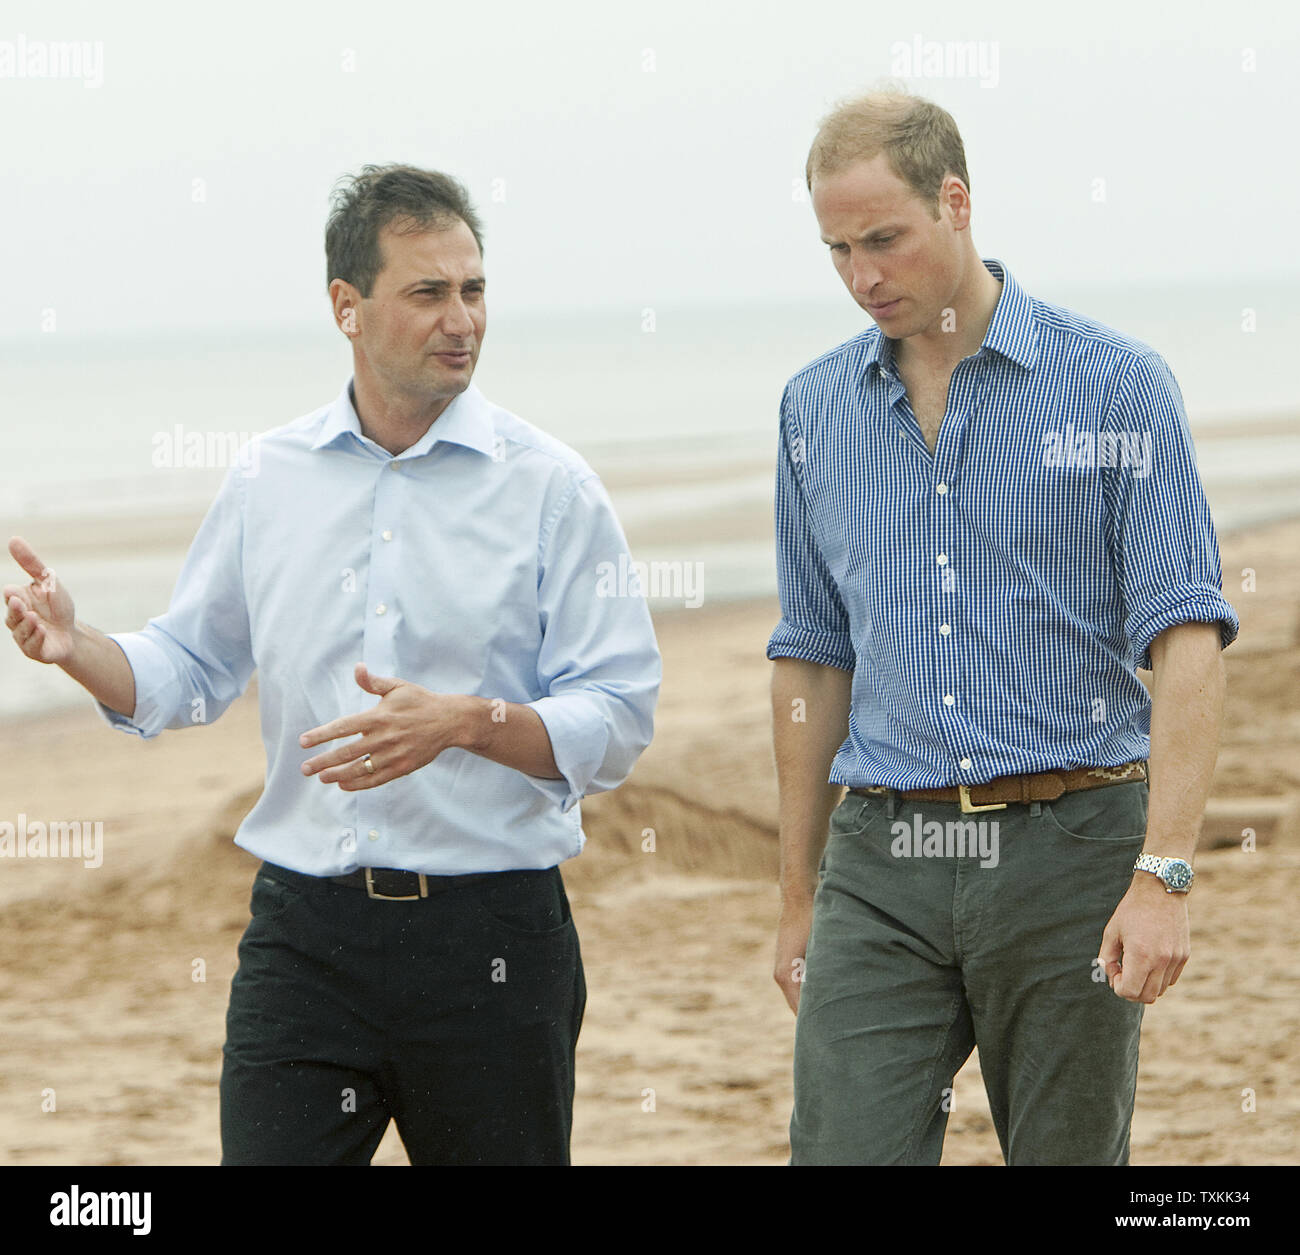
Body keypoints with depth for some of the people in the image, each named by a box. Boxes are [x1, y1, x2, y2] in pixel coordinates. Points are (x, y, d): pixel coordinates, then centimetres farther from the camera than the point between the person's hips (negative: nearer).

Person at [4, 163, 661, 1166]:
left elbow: (618, 722, -6)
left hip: (490, 933, -2)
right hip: (305, 932, 2)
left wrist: (466, 721, -22)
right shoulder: (269, 479, 9)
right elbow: (189, 669, 16)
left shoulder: (551, 487, -2)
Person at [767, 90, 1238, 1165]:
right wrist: (799, 894, 16)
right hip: (884, 865, 3)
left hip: (1068, 847, -3)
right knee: (842, 1154, -8)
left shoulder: (1117, 384, -4)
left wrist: (1164, 875, -19)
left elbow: (1186, 640, -9)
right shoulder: (817, 409, 10)